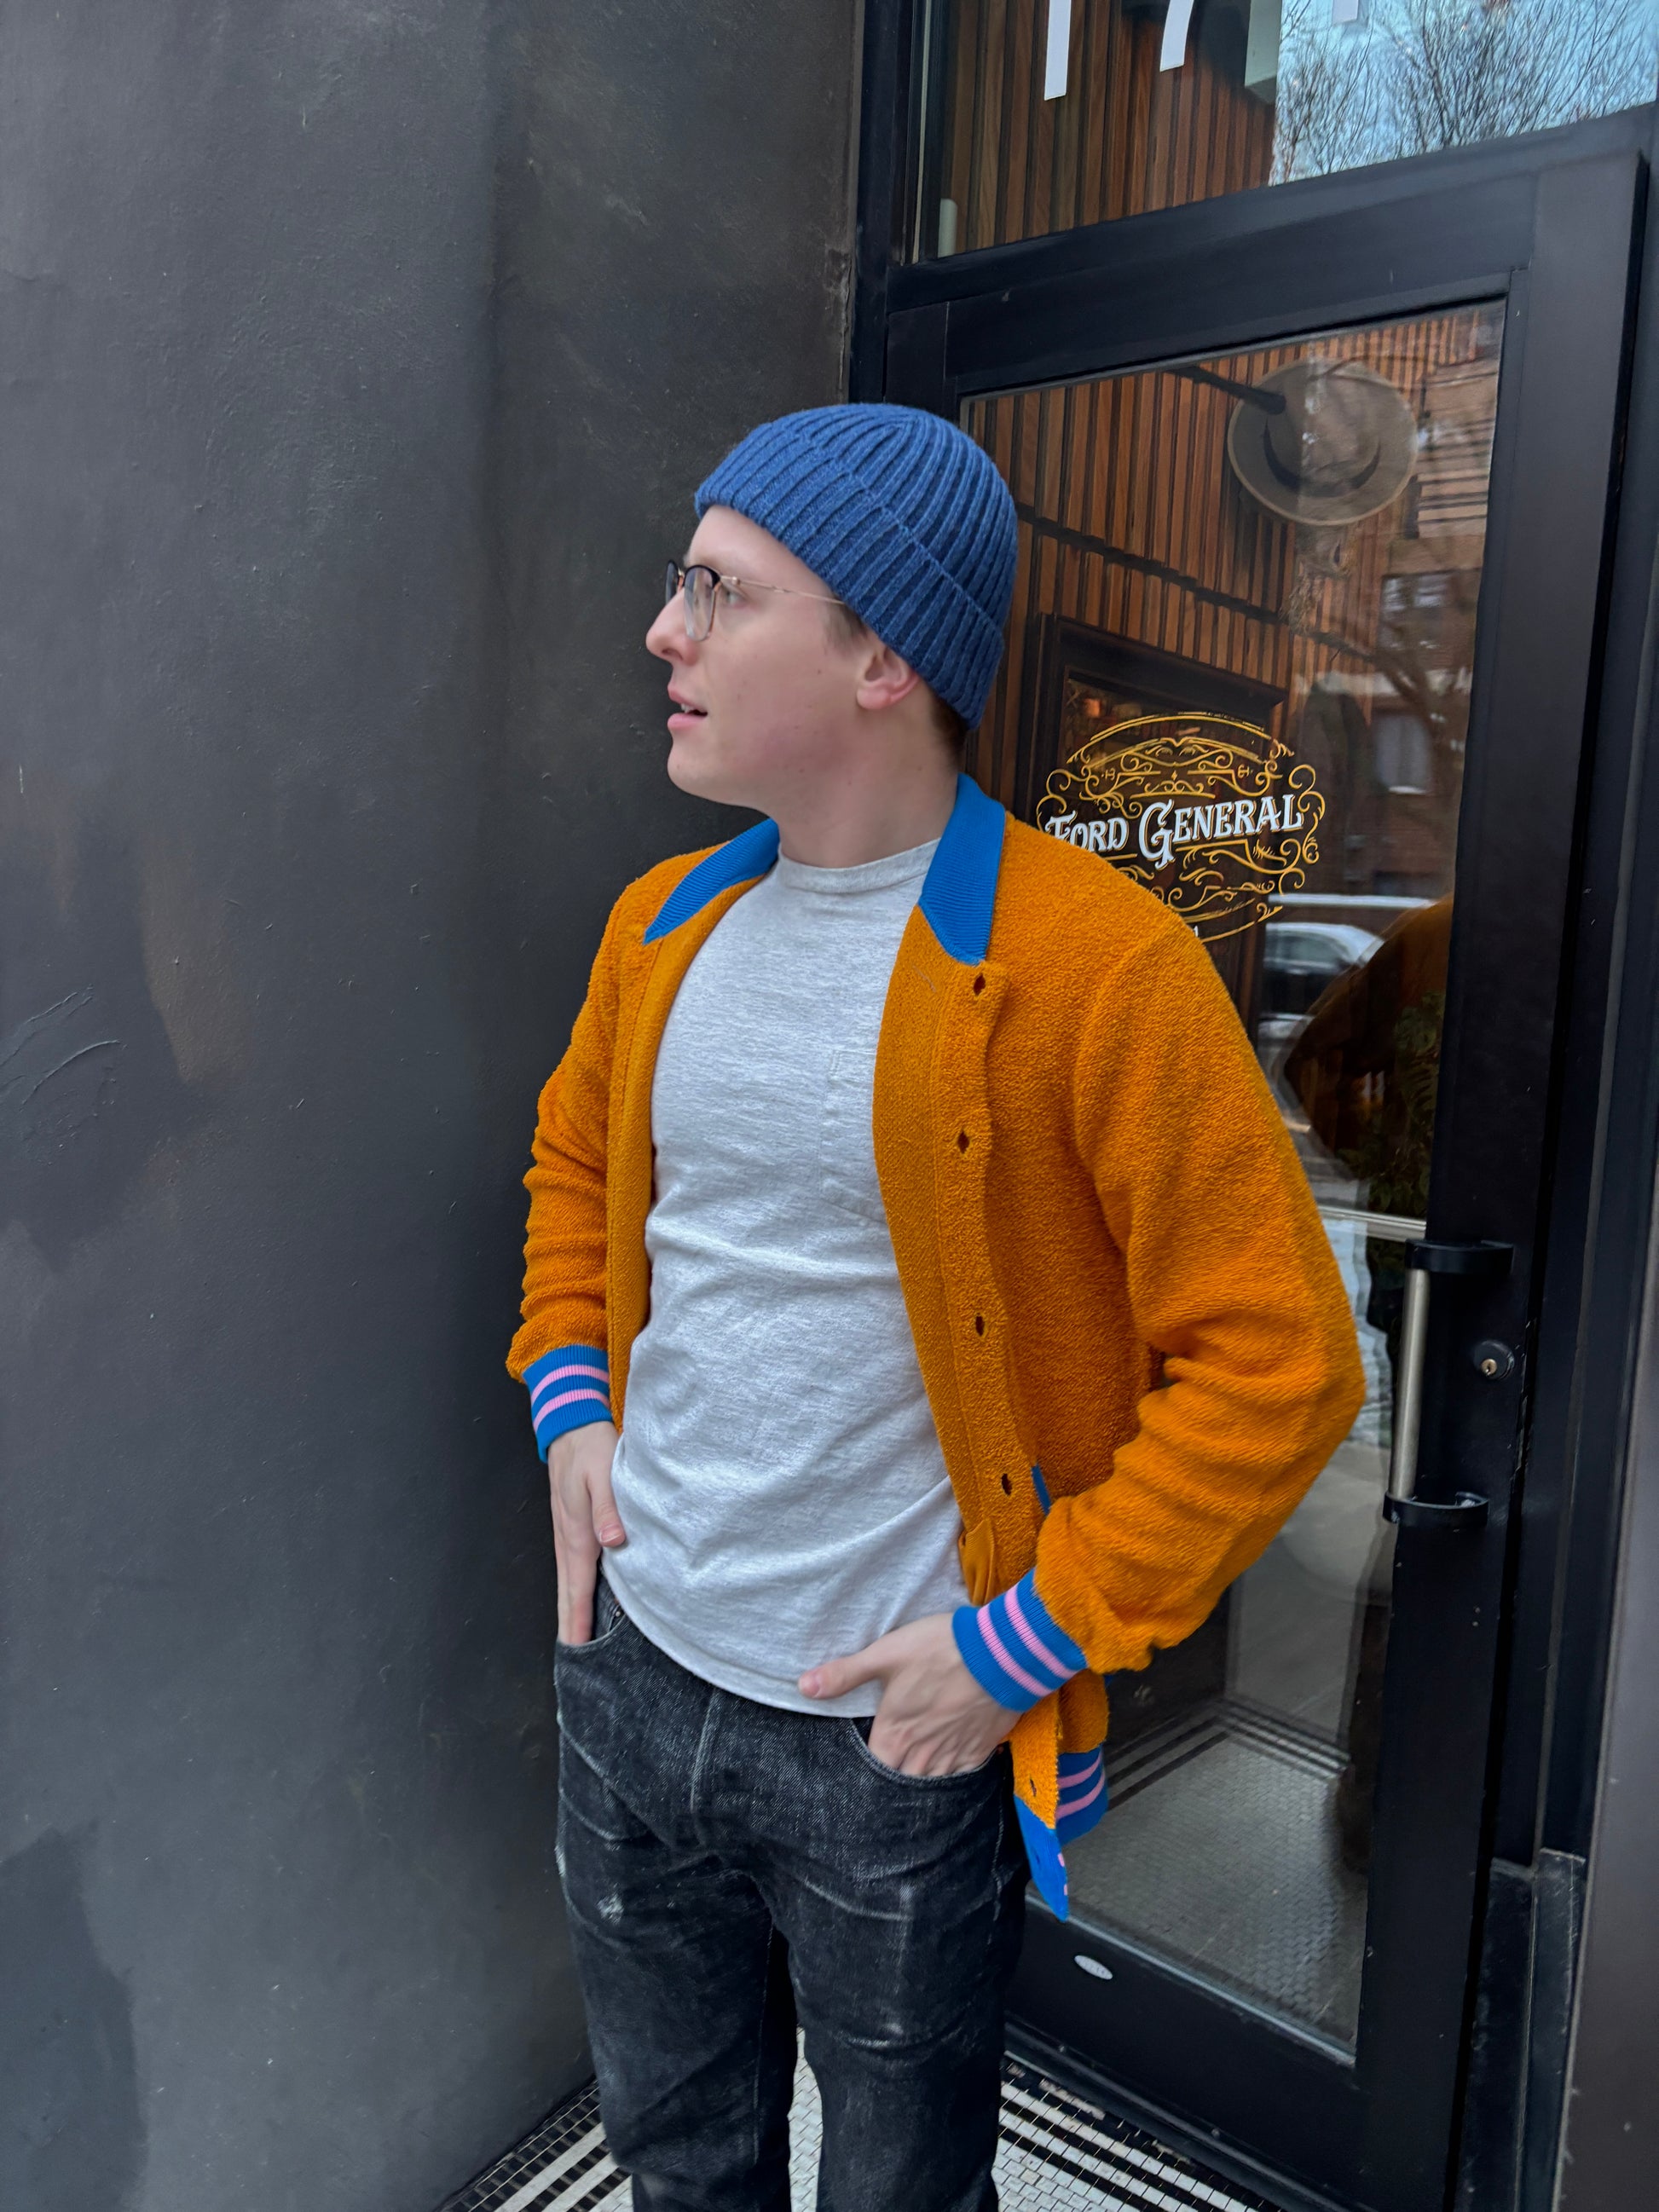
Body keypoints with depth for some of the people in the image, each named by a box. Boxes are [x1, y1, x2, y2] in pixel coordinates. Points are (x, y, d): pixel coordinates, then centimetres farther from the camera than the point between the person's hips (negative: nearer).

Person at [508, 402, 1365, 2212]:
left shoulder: (1096, 962, -20)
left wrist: (1027, 1645, -16)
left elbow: (1276, 1361, -18)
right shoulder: (661, 925, 0)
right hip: (629, 1669, 6)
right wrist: (569, 1401, 6)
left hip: (893, 1736, -5)